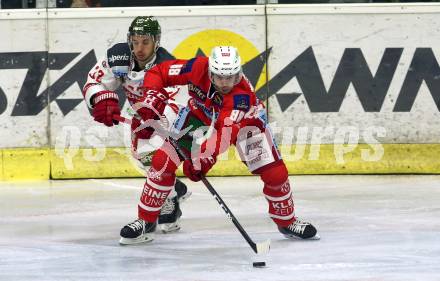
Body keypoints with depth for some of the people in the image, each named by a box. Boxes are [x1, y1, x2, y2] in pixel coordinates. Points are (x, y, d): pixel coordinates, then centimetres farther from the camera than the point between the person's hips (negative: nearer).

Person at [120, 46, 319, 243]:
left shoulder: (243, 93, -39)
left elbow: (226, 131, -49)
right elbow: (157, 72, -19)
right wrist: (153, 98, -33)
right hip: (200, 114, 2)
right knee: (162, 161, -12)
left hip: (244, 118, -2)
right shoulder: (198, 68, -32)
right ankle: (145, 220, 3)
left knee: (275, 173, -11)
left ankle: (286, 222, 14)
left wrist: (206, 157, -60)